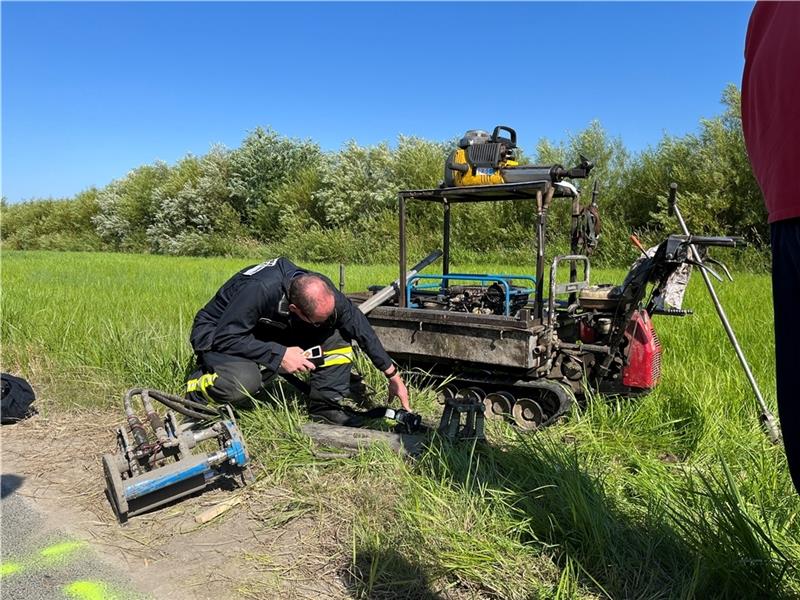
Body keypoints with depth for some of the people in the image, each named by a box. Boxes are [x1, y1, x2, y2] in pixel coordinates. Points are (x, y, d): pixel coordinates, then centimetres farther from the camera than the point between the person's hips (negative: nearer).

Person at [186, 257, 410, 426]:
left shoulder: (322, 291, -21)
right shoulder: (259, 290, -40)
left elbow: (361, 327, -12)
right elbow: (224, 337, -33)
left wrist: (393, 376, -9)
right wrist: (279, 354, -35)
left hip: (268, 329, 5)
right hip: (216, 333, -5)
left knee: (336, 335, -16)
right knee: (244, 381, -39)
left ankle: (325, 407, -5)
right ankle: (196, 389, -6)